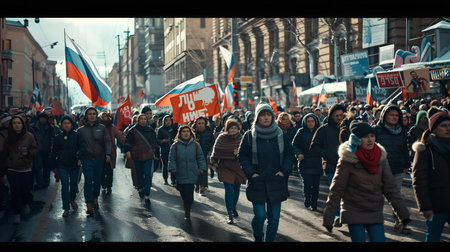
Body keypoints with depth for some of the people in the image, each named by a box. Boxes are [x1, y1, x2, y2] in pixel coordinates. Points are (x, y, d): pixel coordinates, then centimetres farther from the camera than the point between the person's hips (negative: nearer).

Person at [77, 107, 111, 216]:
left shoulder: (102, 128, 5)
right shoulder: (81, 130, 5)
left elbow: (107, 141, 2)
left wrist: (108, 154, -9)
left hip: (100, 158, 1)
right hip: (87, 159, -1)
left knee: (98, 180, 11)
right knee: (88, 181, -7)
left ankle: (95, 198, 32)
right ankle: (89, 205, -6)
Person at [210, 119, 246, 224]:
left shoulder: (240, 138, -2)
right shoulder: (221, 138, -6)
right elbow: (216, 151, 6)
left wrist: (239, 152, -14)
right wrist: (214, 162, 1)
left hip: (238, 167, 3)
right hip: (225, 167, -3)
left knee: (237, 189, 13)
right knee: (229, 190, -14)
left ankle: (233, 208, 39)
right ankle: (229, 215, -9)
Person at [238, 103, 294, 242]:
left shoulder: (280, 135, 6)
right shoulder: (249, 136, 0)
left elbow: (289, 154, 11)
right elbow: (242, 156, 2)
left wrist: (284, 171, -2)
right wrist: (251, 173, -8)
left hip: (276, 182, 2)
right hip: (257, 183, -2)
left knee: (274, 218, 4)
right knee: (260, 215, -6)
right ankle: (257, 236, 24)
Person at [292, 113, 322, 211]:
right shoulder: (301, 132, 1)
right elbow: (294, 144, 1)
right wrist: (298, 153, -16)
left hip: (317, 163, 2)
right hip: (305, 163, -2)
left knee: (316, 185, 5)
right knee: (308, 184, -10)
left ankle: (314, 204, 20)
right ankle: (307, 199, 17)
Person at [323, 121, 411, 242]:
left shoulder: (381, 157, 0)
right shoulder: (347, 159, -12)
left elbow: (390, 187, 5)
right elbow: (336, 189, -9)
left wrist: (403, 212, 2)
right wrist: (328, 217, -9)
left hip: (375, 213, 4)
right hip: (354, 213, -4)